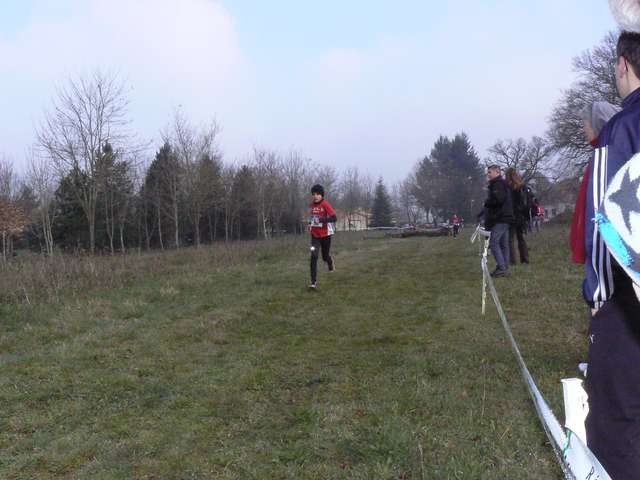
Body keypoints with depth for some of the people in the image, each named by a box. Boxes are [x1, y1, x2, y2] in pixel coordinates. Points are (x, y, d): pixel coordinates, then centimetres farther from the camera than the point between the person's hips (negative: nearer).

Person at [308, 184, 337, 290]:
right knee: (314, 257, -12)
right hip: (315, 235, 3)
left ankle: (331, 261, 49)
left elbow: (334, 218, -22)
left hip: (325, 235, -3)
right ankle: (313, 282, -13)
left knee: (325, 257, 8)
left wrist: (321, 220, -31)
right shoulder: (311, 206, 5)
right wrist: (310, 224, 7)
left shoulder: (326, 205, -13)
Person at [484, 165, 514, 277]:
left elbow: (498, 199, -24)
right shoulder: (504, 184, 22)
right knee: (504, 244, 10)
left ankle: (501, 267, -14)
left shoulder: (497, 184, -11)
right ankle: (504, 267, 11)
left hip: (499, 219, -10)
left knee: (493, 243, -11)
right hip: (505, 218, 10)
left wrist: (486, 202, -7)